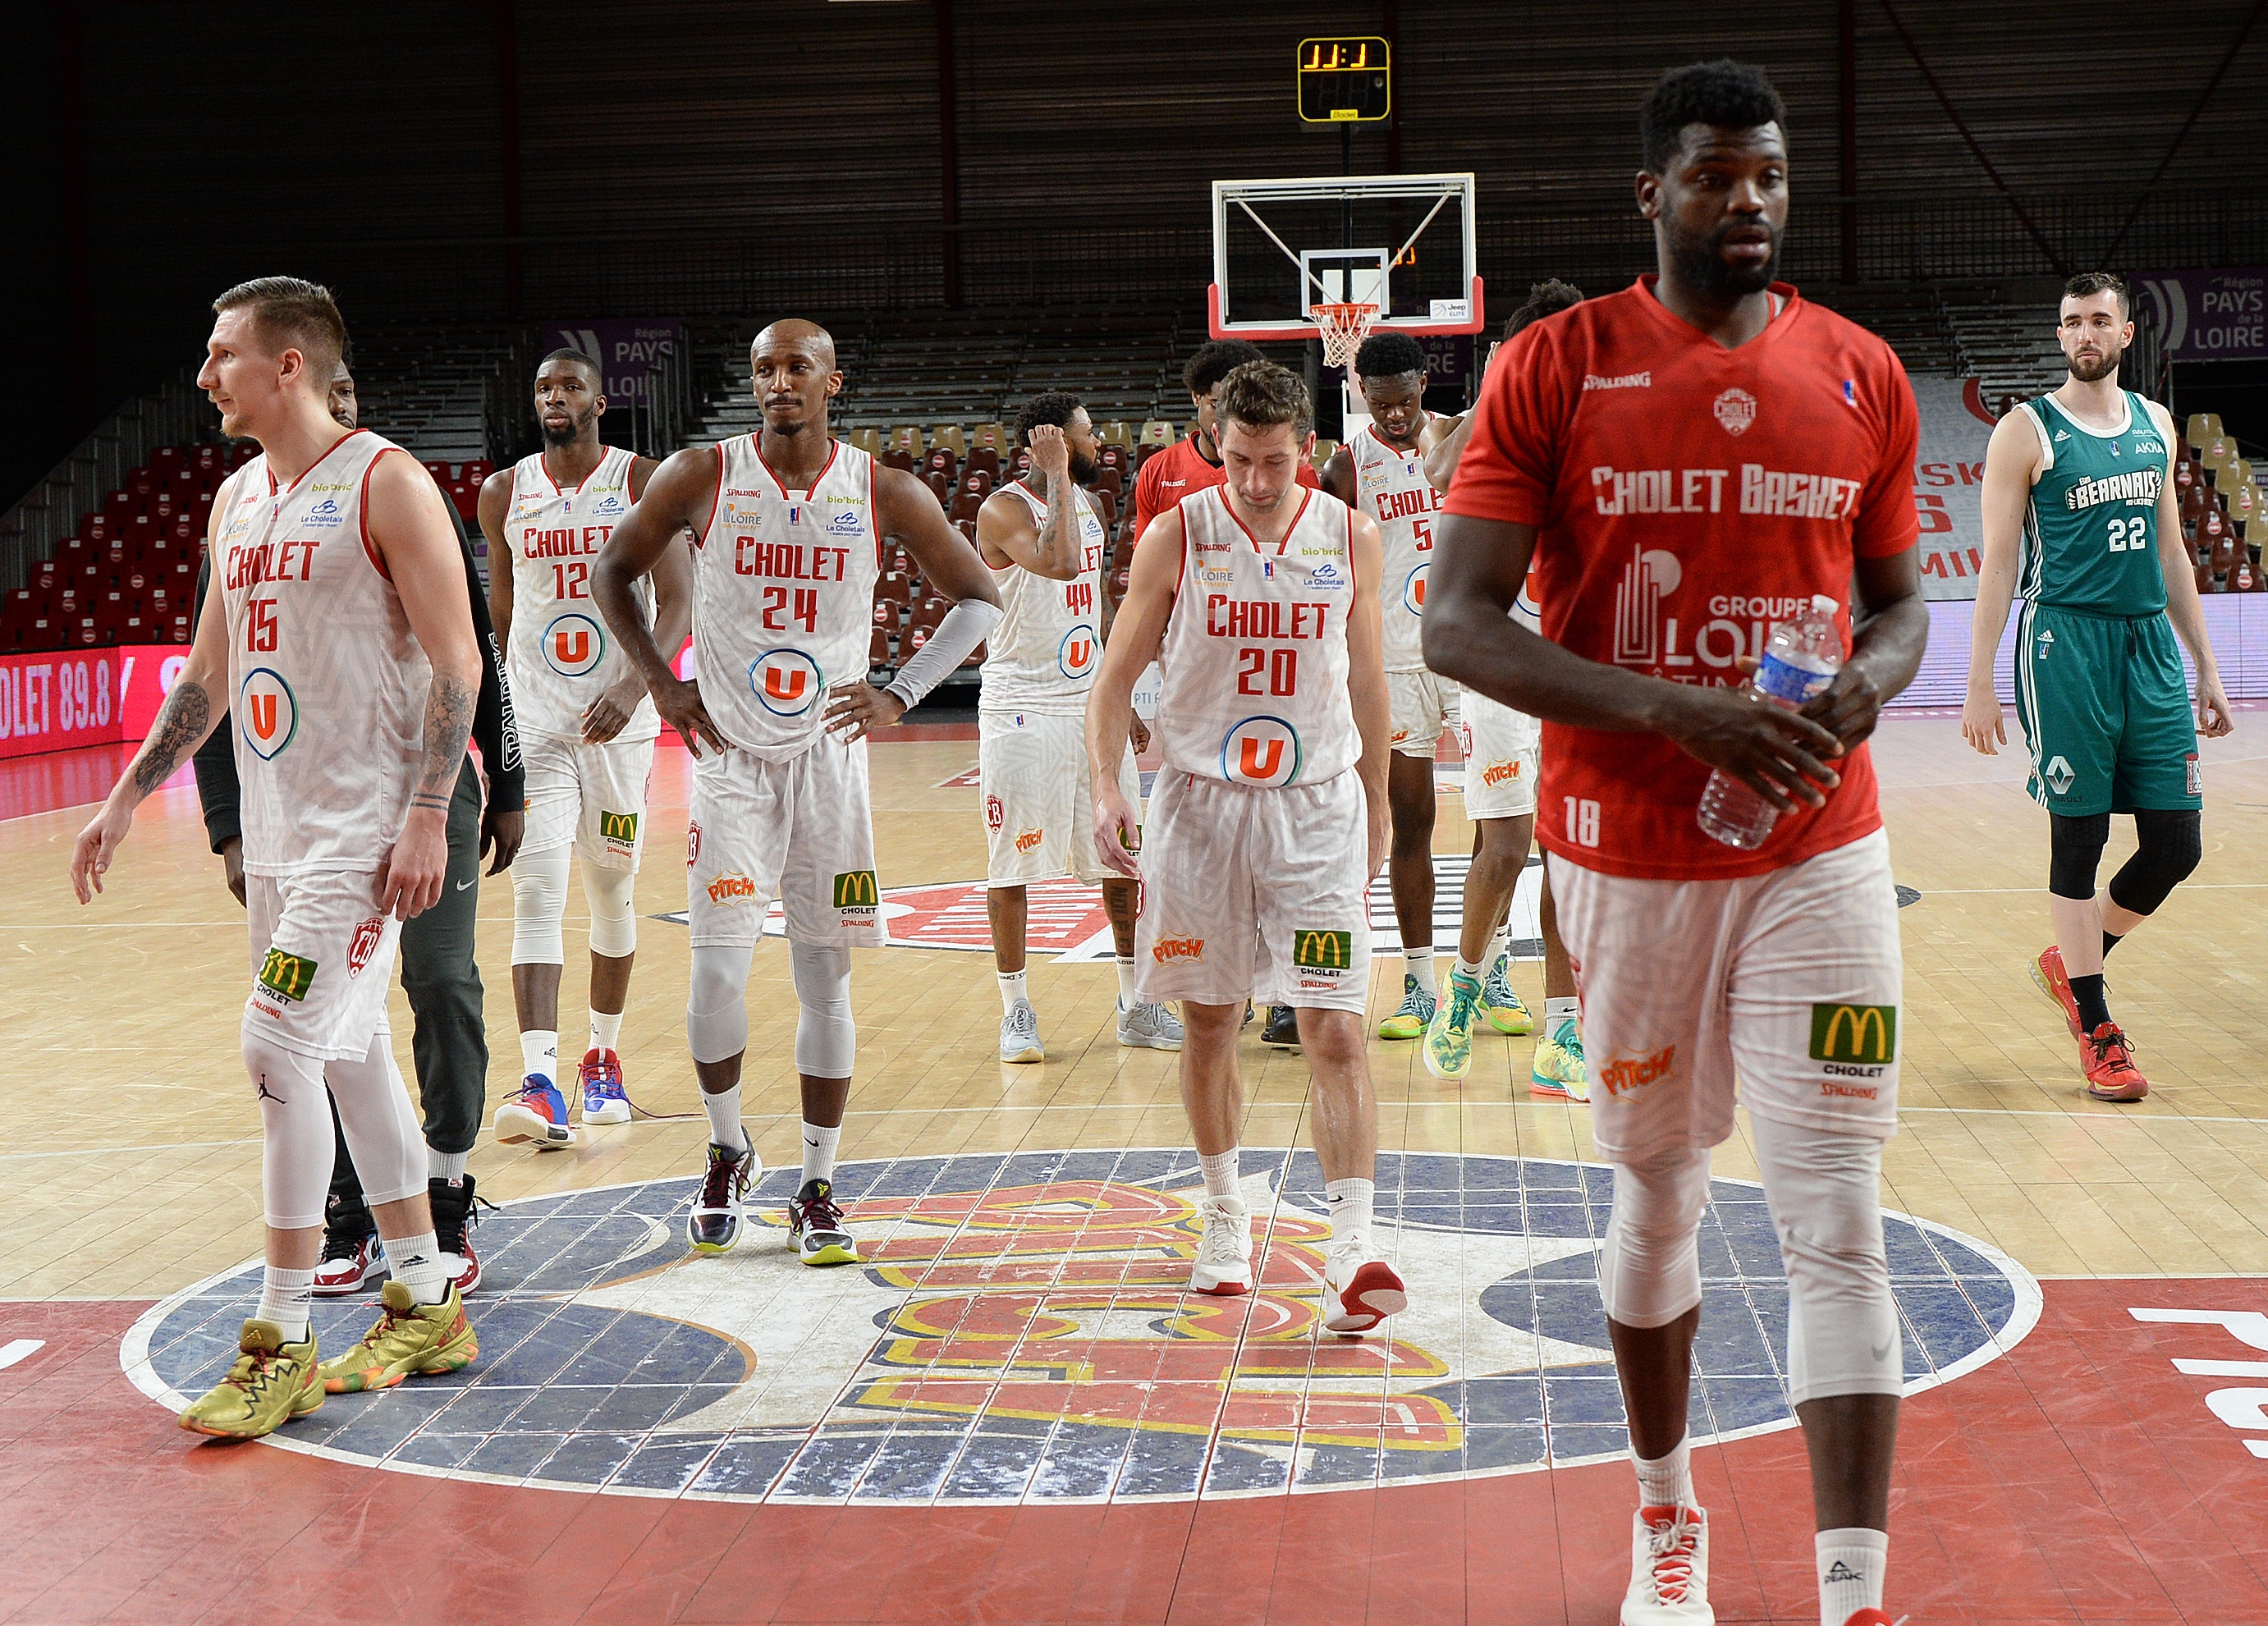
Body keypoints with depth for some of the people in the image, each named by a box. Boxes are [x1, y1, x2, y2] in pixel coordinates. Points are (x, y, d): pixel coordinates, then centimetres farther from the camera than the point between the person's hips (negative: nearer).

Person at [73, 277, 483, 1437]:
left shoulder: (386, 483, -10)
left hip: (364, 829, -8)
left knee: (280, 1049, -13)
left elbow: (458, 663, -14)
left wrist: (427, 819, -21)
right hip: (276, 830, 8)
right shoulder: (237, 500, 13)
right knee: (350, 1055, 12)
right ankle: (426, 1309, 24)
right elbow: (208, 674, 21)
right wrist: (124, 802, 17)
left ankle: (281, 1344, -4)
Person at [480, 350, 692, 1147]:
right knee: (536, 893, -12)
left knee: (612, 892, 11)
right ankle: (539, 1083, -20)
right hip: (532, 716, 1)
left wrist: (634, 687, -25)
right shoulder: (503, 493, 5)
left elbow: (678, 601, -11)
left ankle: (603, 1058, 30)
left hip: (619, 717, -1)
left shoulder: (644, 482, -4)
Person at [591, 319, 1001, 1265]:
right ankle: (727, 1154, 18)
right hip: (730, 756, -1)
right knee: (718, 973, -8)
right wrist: (660, 682, -3)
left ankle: (817, 1191, 15)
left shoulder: (885, 494, -3)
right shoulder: (701, 477, -4)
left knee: (825, 977, 4)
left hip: (829, 756, 1)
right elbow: (612, 572, 8)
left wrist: (901, 696, -8)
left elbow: (977, 598, 4)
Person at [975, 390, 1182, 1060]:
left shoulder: (1088, 507, 11)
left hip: (1093, 704, 7)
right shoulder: (1004, 510, -13)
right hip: (1023, 710, -7)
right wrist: (1057, 476, -26)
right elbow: (1061, 563, -34)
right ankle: (1016, 1011, 12)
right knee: (1013, 863, 1)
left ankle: (1135, 1006, 17)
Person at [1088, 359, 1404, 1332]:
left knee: (1336, 1033, -9)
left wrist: (1376, 805, 16)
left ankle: (1352, 1252, -12)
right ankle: (1225, 1211, 31)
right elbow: (1115, 676, -1)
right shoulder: (1175, 539, -5)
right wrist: (1106, 789, -15)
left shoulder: (1351, 540, 0)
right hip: (1201, 803, 0)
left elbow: (1367, 681, 12)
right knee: (1208, 1027, 11)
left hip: (1317, 809, 0)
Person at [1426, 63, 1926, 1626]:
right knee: (1657, 1190, 14)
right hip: (1631, 853, -1)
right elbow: (1458, 625, -10)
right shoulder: (1555, 368, -4)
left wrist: (1866, 684, -10)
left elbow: (1900, 600, 15)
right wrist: (1676, 711, -22)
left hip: (1818, 851, 1)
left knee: (1839, 1220, -5)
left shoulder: (1862, 375, 4)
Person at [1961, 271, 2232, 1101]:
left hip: (2151, 643, 5)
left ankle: (2069, 961, 26)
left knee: (2177, 842, 2)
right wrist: (1979, 682, -9)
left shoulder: (2155, 423, 13)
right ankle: (2096, 1032, 9)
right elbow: (1998, 562, -4)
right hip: (2066, 644, -5)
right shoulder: (2026, 431, -3)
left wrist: (2206, 668, 16)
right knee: (2079, 841, -1)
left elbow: (2170, 551, 18)